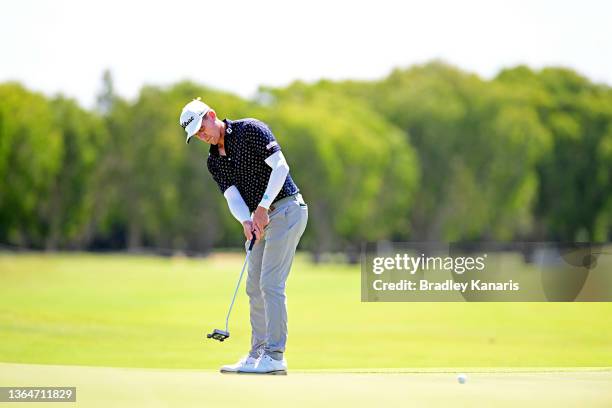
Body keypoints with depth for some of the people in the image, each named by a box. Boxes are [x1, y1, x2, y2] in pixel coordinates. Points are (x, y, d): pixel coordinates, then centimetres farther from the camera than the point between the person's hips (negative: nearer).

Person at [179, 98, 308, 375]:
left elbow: (280, 166, -18)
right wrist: (246, 221, -23)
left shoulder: (251, 130, -11)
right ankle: (258, 355, 15)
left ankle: (275, 356, -14)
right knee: (254, 287, 9)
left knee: (271, 284, -14)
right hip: (261, 218, 8)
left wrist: (263, 206, -25)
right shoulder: (214, 161, 10)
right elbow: (232, 196, -2)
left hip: (285, 209, -8)